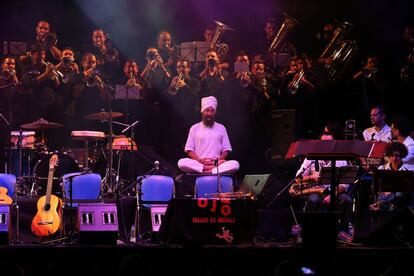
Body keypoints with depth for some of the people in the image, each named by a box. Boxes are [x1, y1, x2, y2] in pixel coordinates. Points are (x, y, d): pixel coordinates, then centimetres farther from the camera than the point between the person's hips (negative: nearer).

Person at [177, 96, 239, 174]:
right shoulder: (194, 128, 10)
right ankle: (216, 168, -32)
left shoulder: (221, 128, 12)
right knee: (181, 162, -33)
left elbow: (226, 150, 11)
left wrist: (217, 161, -9)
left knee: (235, 164, -28)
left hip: (216, 163, 1)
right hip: (198, 163, 0)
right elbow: (189, 150, 6)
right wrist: (200, 160, -12)